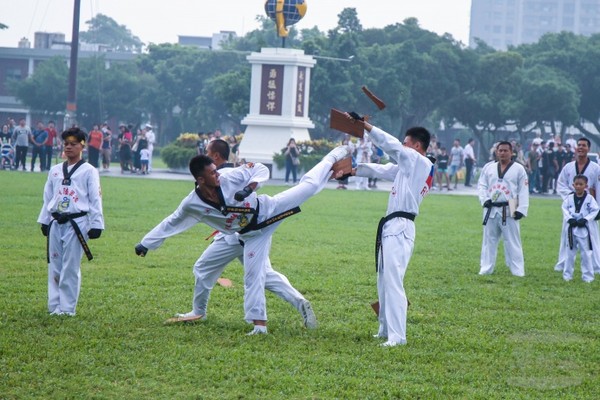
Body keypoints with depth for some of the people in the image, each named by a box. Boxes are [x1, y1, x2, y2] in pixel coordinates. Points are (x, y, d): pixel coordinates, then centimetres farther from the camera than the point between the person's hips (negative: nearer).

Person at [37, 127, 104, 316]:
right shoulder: (55, 171, 12)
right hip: (56, 223, 5)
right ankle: (54, 305, 11)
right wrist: (44, 221, 13)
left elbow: (95, 200, -4)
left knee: (71, 267, -4)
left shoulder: (89, 171, -1)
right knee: (54, 265, 6)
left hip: (77, 223, -5)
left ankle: (67, 307, 1)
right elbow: (48, 197, 17)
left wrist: (96, 225, -8)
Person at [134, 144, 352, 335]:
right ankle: (259, 324, 4)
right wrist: (146, 243, -2)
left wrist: (251, 186, -33)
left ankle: (332, 158, 25)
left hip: (268, 209, 0)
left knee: (309, 185, 0)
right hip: (253, 234, 0)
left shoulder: (230, 178, -22)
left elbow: (261, 169, -13)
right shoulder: (192, 204, -18)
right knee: (253, 276, -1)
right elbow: (171, 223, -5)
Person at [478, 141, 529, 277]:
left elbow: (523, 191, -3)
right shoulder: (488, 167, 9)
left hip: (509, 211, -3)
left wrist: (521, 210, -11)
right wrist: (484, 200, -9)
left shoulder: (518, 169, -1)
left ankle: (518, 271, 0)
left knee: (512, 241, -3)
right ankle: (486, 269, 17)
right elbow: (482, 185, 9)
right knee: (489, 240, 10)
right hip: (491, 209, 3)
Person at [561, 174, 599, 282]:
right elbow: (565, 209, 0)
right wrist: (570, 219, -17)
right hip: (571, 228, 2)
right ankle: (567, 275, 20)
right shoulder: (569, 198, 1)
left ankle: (587, 276, 10)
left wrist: (585, 219, -17)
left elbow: (595, 210, -7)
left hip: (584, 229, -2)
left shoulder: (589, 198, -5)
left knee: (586, 253, 2)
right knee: (570, 252, 11)